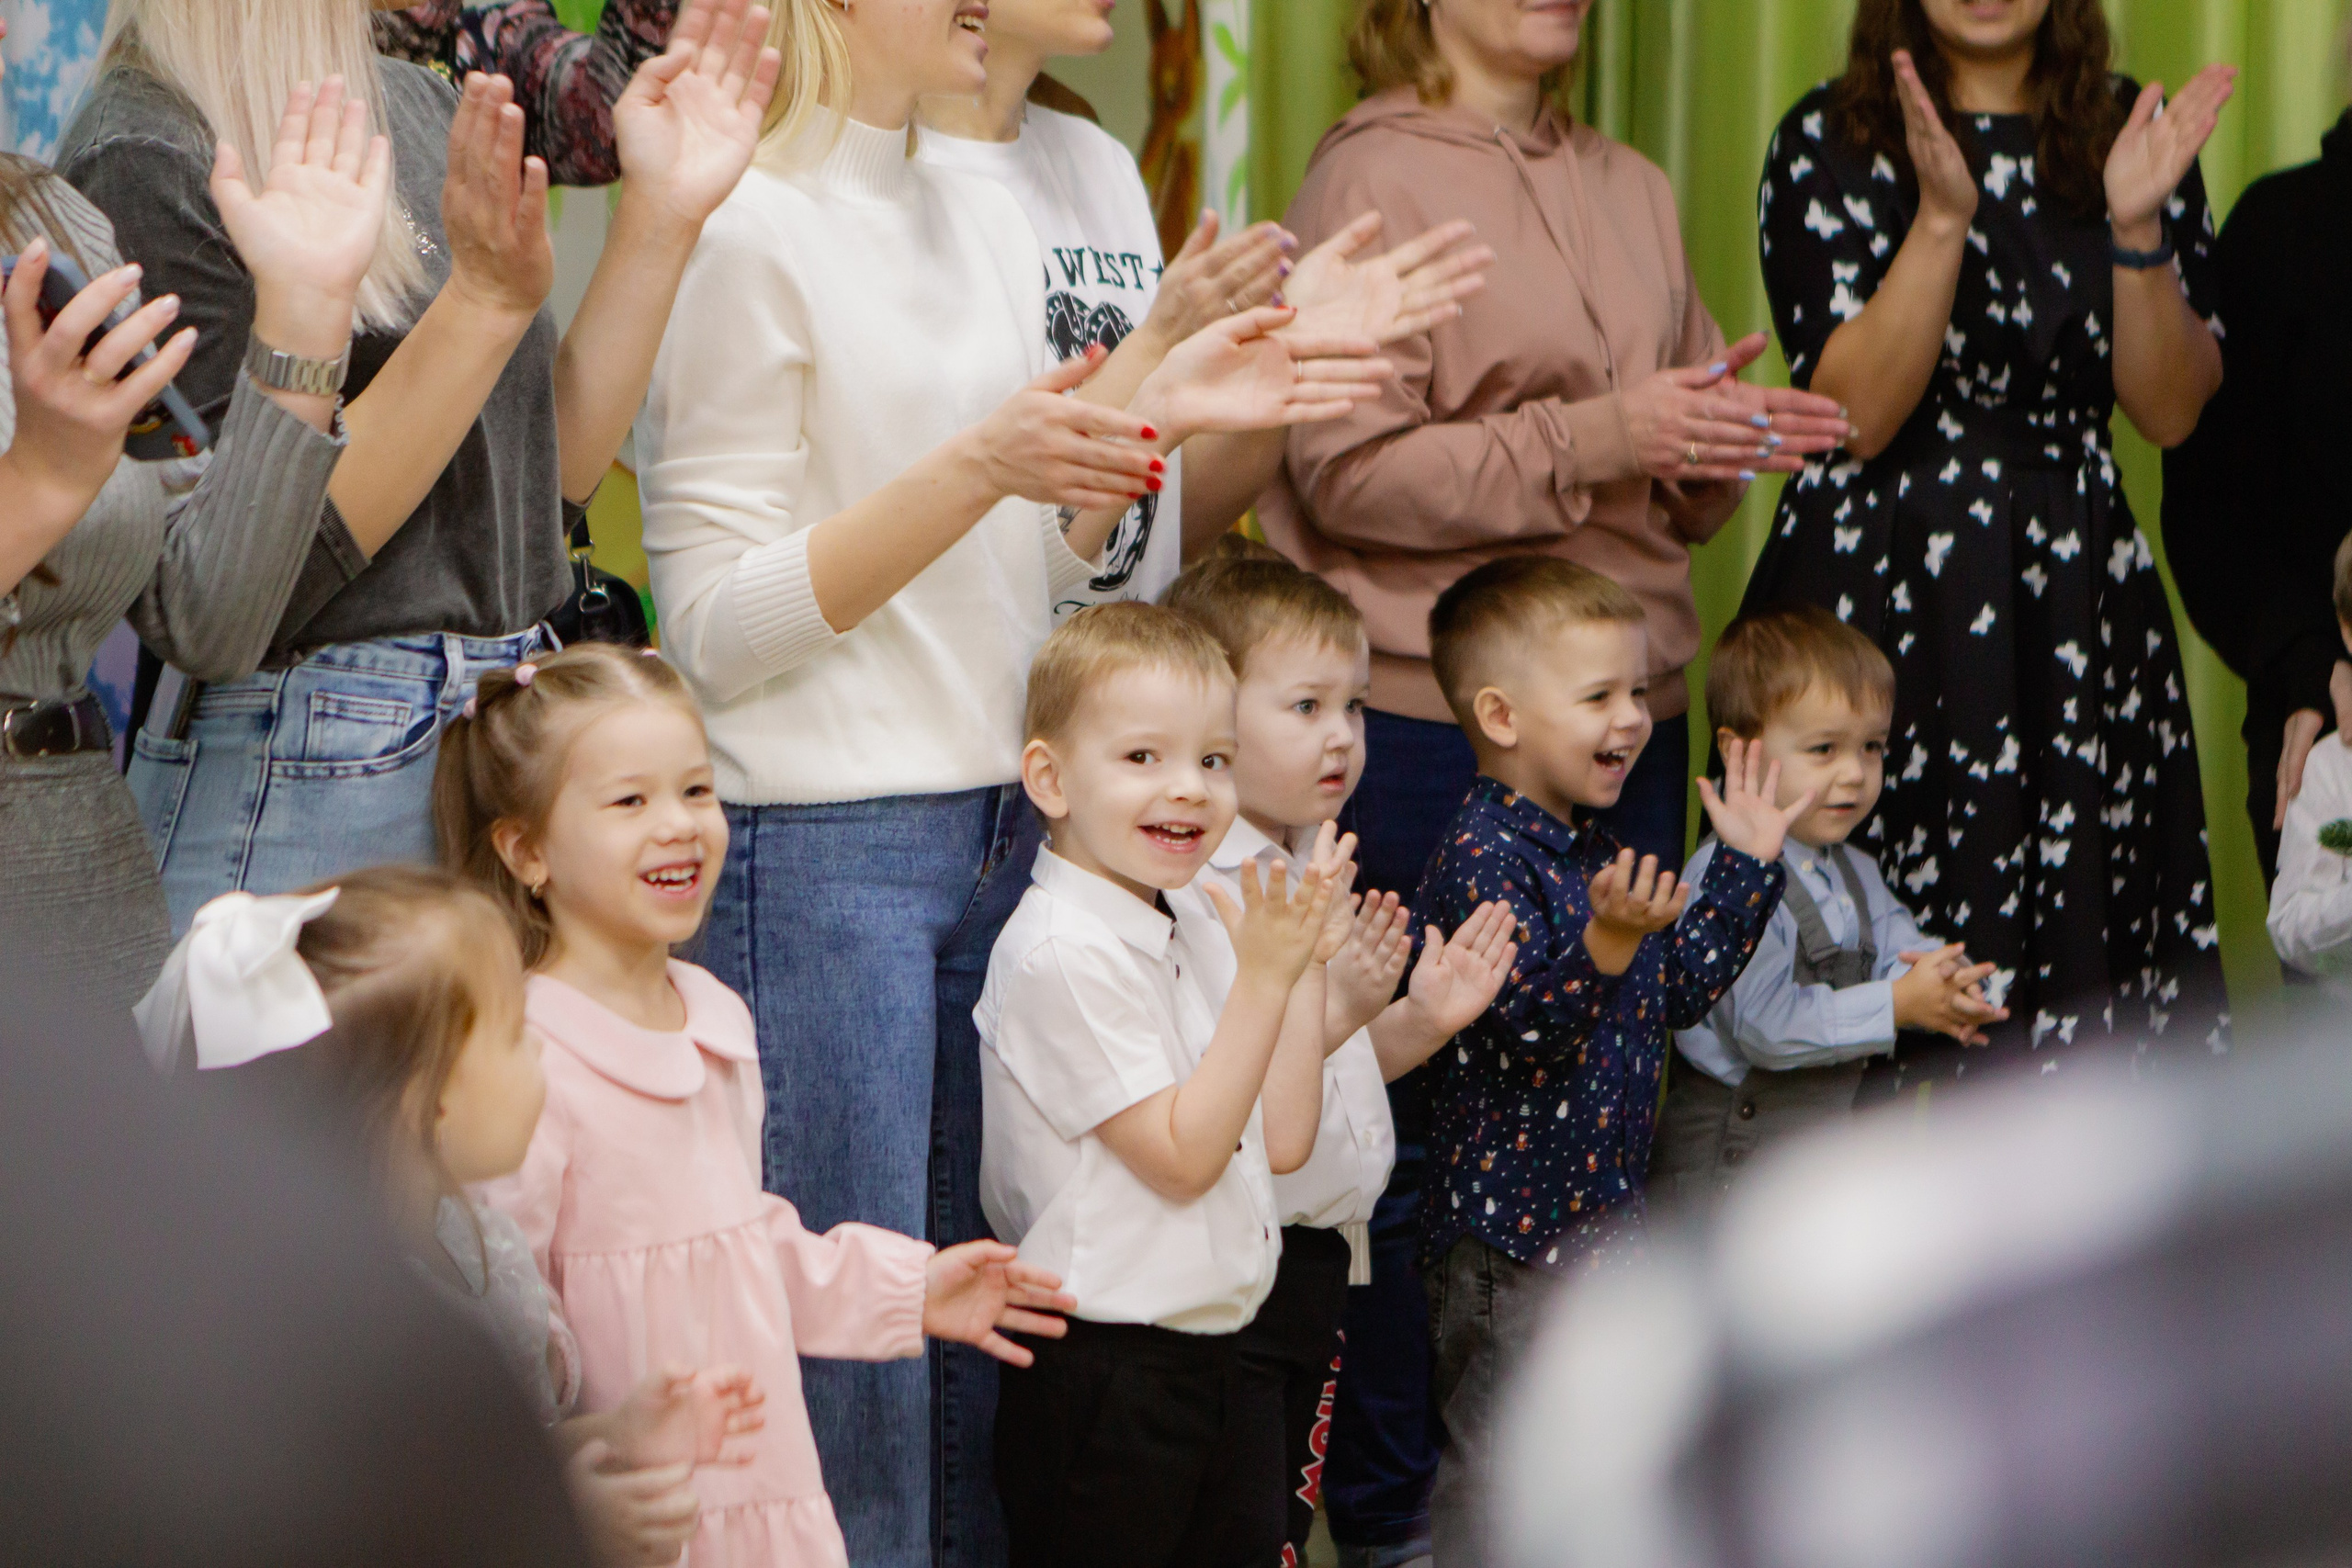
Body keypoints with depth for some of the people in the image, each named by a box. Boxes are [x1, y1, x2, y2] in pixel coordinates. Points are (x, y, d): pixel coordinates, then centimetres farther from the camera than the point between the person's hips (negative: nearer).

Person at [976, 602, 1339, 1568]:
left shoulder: (1178, 936, 12)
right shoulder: (1062, 953, -17)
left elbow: (1281, 1141, 10)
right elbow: (1182, 1155, -18)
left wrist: (1304, 960, 6)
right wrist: (1262, 978, -19)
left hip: (1216, 1357, 9)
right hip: (1104, 1374, -9)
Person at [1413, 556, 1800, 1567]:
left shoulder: (1595, 852, 11)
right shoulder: (1481, 859, -19)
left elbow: (1683, 988, 17)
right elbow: (1526, 1020, -27)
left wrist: (1749, 861, 16)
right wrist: (1605, 944, -43)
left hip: (1607, 1209, 9)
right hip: (1509, 1227, -9)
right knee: (1497, 1468, -2)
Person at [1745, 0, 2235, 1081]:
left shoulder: (2125, 133, 8)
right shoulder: (1830, 141, -1)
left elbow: (2172, 411, 1)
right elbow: (1857, 412, -11)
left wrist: (2137, 227, -13)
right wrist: (1941, 214, -20)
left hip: (2073, 603, 3)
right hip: (1878, 592, -3)